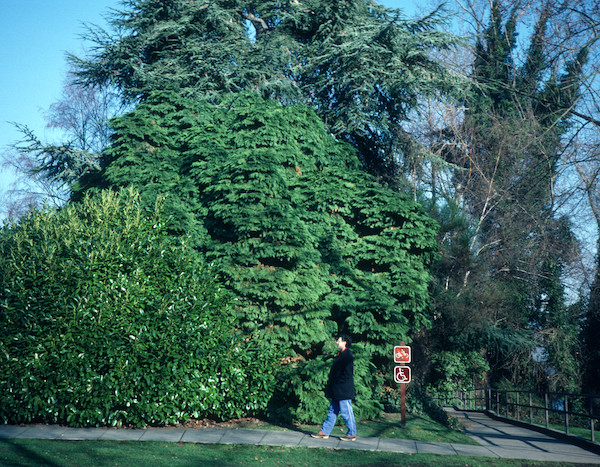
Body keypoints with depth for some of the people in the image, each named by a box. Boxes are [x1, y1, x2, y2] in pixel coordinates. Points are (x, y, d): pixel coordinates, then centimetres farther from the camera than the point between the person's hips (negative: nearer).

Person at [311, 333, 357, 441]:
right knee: (332, 411, 12)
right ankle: (324, 432, 17)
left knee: (346, 412, -2)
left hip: (344, 391, -10)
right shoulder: (341, 354, 15)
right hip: (337, 391, 10)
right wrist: (330, 385, 15)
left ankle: (352, 434, 8)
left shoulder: (348, 355, -15)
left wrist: (339, 382, -15)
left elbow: (347, 374, -20)